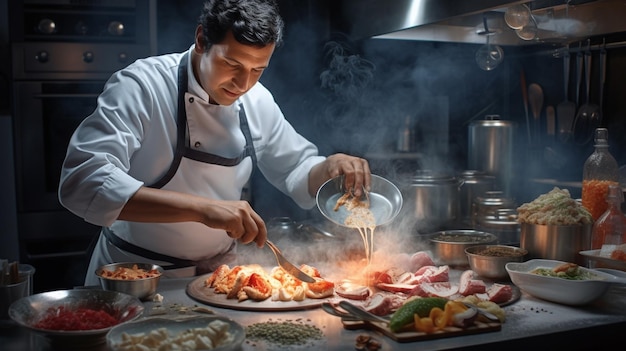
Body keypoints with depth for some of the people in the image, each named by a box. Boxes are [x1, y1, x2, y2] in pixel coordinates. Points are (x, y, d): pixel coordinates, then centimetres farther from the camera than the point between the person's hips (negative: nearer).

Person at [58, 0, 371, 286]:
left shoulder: (258, 101, -1)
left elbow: (297, 171, 12)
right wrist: (202, 208, -39)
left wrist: (329, 168, -12)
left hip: (218, 275, 2)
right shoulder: (141, 86, -18)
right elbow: (82, 181, -30)